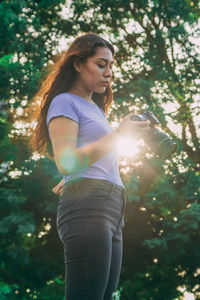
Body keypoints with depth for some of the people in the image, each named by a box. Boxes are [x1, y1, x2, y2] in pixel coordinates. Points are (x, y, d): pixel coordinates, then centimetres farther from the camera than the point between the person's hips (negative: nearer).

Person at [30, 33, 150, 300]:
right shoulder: (65, 102, 4)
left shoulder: (96, 108, 29)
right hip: (87, 207, -8)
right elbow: (66, 163, -11)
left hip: (112, 209, 8)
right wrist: (118, 134, -13)